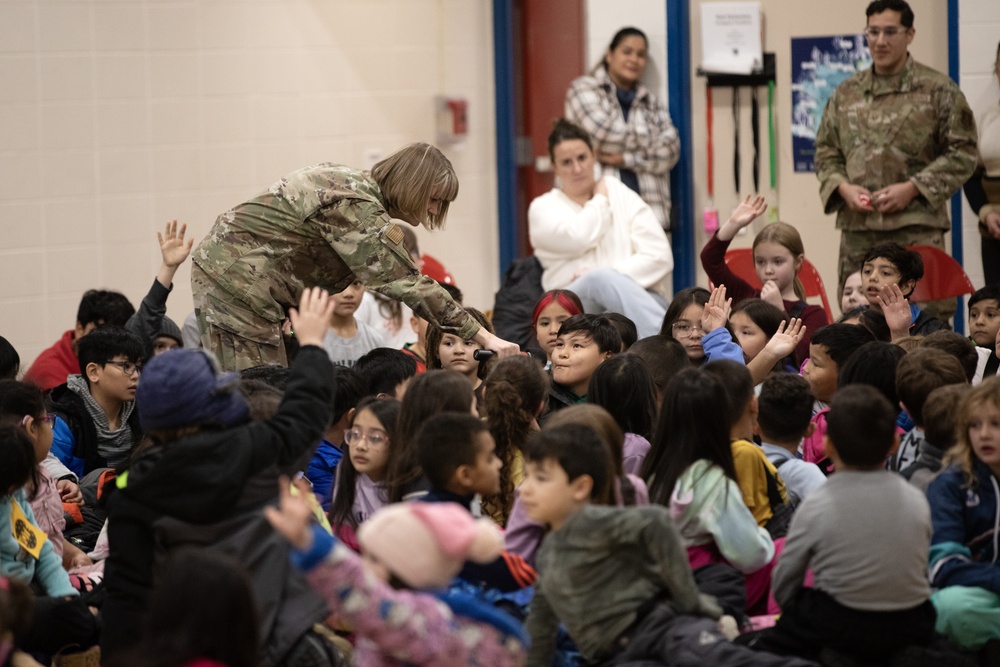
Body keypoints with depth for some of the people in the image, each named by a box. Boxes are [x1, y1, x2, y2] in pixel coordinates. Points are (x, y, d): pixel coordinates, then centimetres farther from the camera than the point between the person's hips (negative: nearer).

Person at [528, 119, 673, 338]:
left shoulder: (622, 196, 18)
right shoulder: (543, 207, 16)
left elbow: (660, 257, 6)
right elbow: (578, 238, -8)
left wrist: (612, 276, -9)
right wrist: (600, 199, 11)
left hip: (635, 293, 1)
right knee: (601, 279, -37)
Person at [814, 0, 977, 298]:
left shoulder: (938, 90, 2)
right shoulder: (846, 94, 14)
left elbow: (962, 154, 0)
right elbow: (825, 153, 18)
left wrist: (912, 188, -10)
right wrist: (842, 187, -3)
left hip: (918, 230, -4)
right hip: (857, 229, 4)